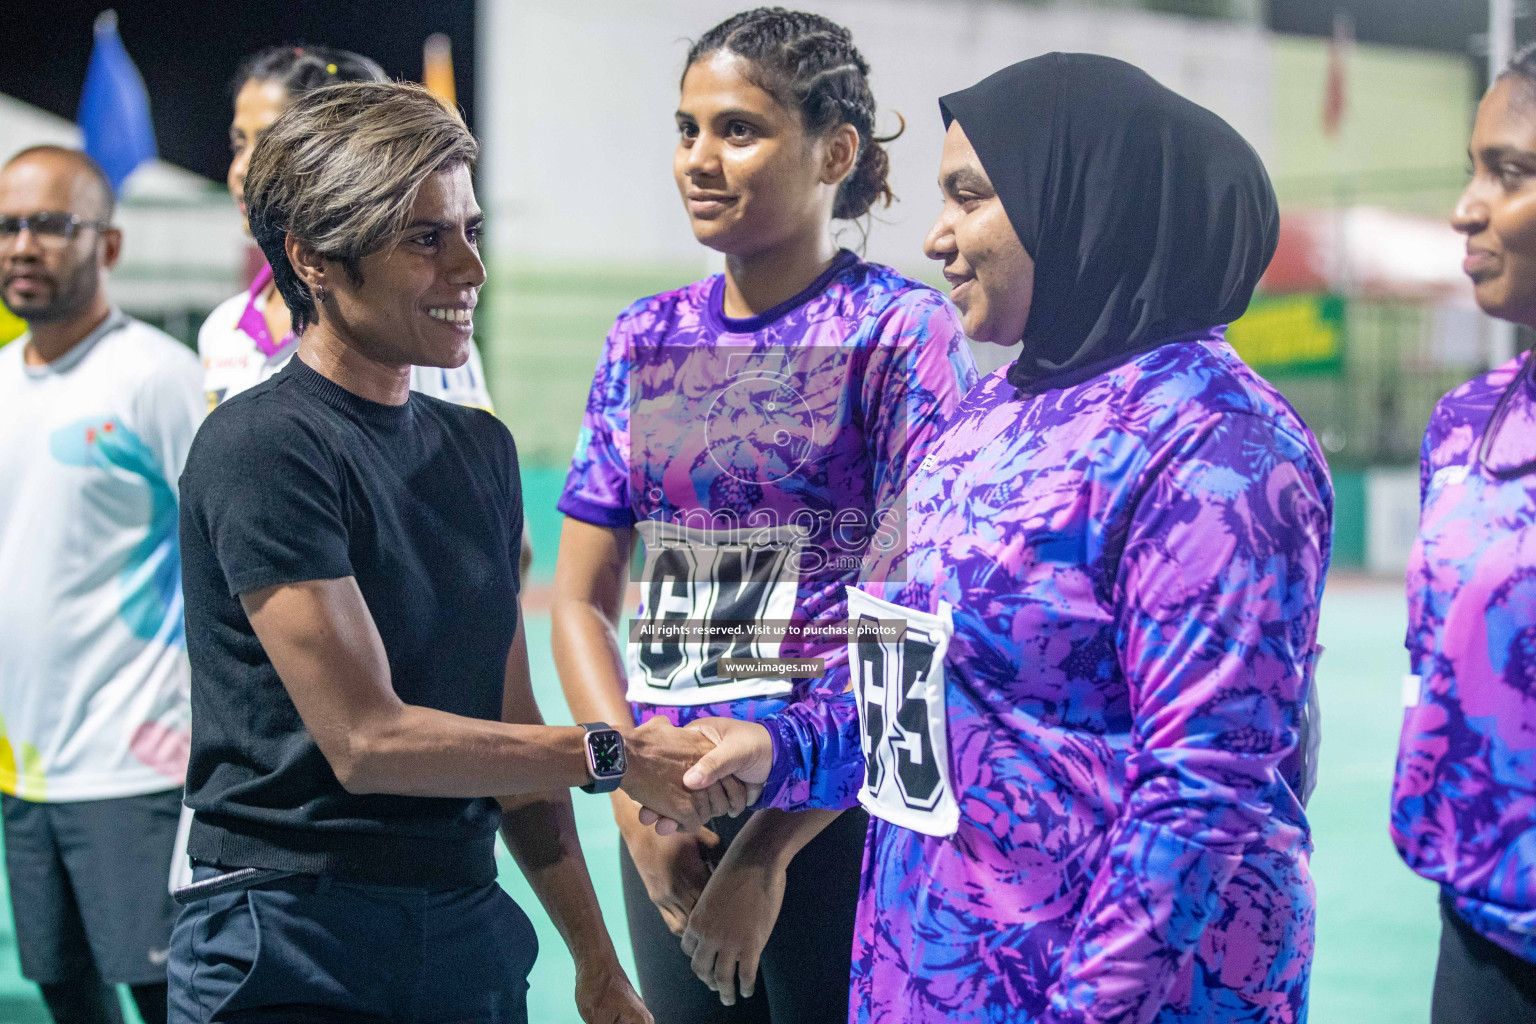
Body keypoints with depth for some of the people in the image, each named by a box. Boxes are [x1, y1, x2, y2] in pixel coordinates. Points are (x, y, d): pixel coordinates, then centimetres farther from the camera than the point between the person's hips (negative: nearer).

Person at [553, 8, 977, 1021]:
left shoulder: (903, 333, -6)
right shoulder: (647, 340, 10)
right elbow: (582, 600, 10)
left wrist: (765, 852, -13)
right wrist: (638, 804, -4)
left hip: (835, 818, -5)